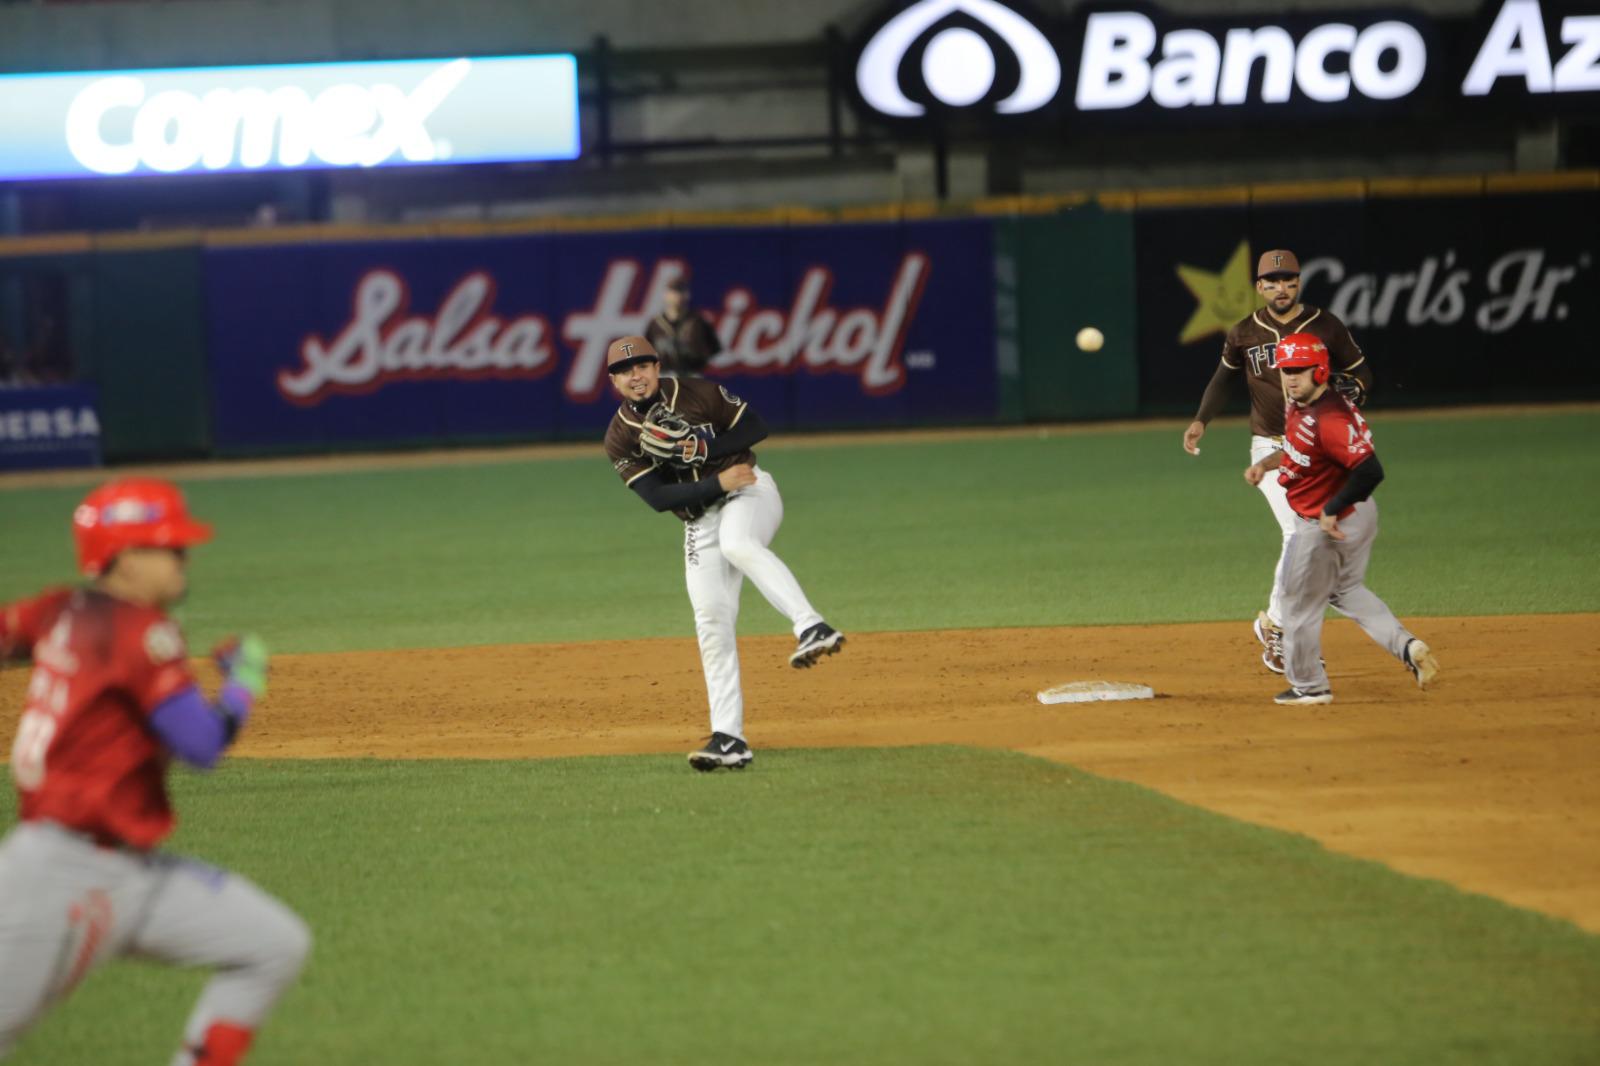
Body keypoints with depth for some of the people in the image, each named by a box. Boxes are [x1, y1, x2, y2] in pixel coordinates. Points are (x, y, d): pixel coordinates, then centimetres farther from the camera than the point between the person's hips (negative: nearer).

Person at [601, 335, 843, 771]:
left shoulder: (697, 393, -4)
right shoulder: (619, 438, -2)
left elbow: (756, 427, -1)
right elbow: (657, 497, -10)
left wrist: (705, 448, -16)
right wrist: (717, 483, -19)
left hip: (750, 493, -3)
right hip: (700, 520, 4)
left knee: (738, 544, -38)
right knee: (711, 623, -4)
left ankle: (812, 627, -49)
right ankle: (729, 739, -3)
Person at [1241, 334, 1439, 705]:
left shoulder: (1328, 419, -32)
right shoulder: (1298, 406, 0)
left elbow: (1370, 471, -37)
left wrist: (1332, 511, -29)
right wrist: (1266, 462, 8)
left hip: (1325, 526, -10)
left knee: (1300, 604, 10)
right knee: (1345, 590, 28)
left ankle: (1309, 686, 27)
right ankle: (1407, 646, 15)